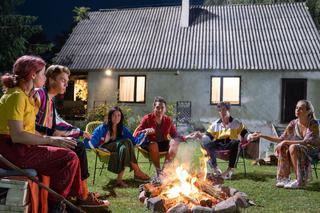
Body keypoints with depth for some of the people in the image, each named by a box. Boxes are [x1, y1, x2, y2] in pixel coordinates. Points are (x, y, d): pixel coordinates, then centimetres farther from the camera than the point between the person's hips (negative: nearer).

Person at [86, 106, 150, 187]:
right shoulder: (102, 128, -6)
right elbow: (91, 145, -12)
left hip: (118, 153, 4)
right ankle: (137, 173, -26)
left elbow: (135, 141, 0)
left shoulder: (123, 129, 7)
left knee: (124, 148, -33)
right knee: (126, 142, -29)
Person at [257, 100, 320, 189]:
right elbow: (281, 139, 1)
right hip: (296, 151, 5)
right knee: (282, 147, -23)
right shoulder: (293, 123, -1)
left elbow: (306, 142, -25)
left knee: (293, 147, -32)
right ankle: (284, 178, -16)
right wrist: (262, 136, -8)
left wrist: (286, 142, -30)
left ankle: (300, 180, -24)